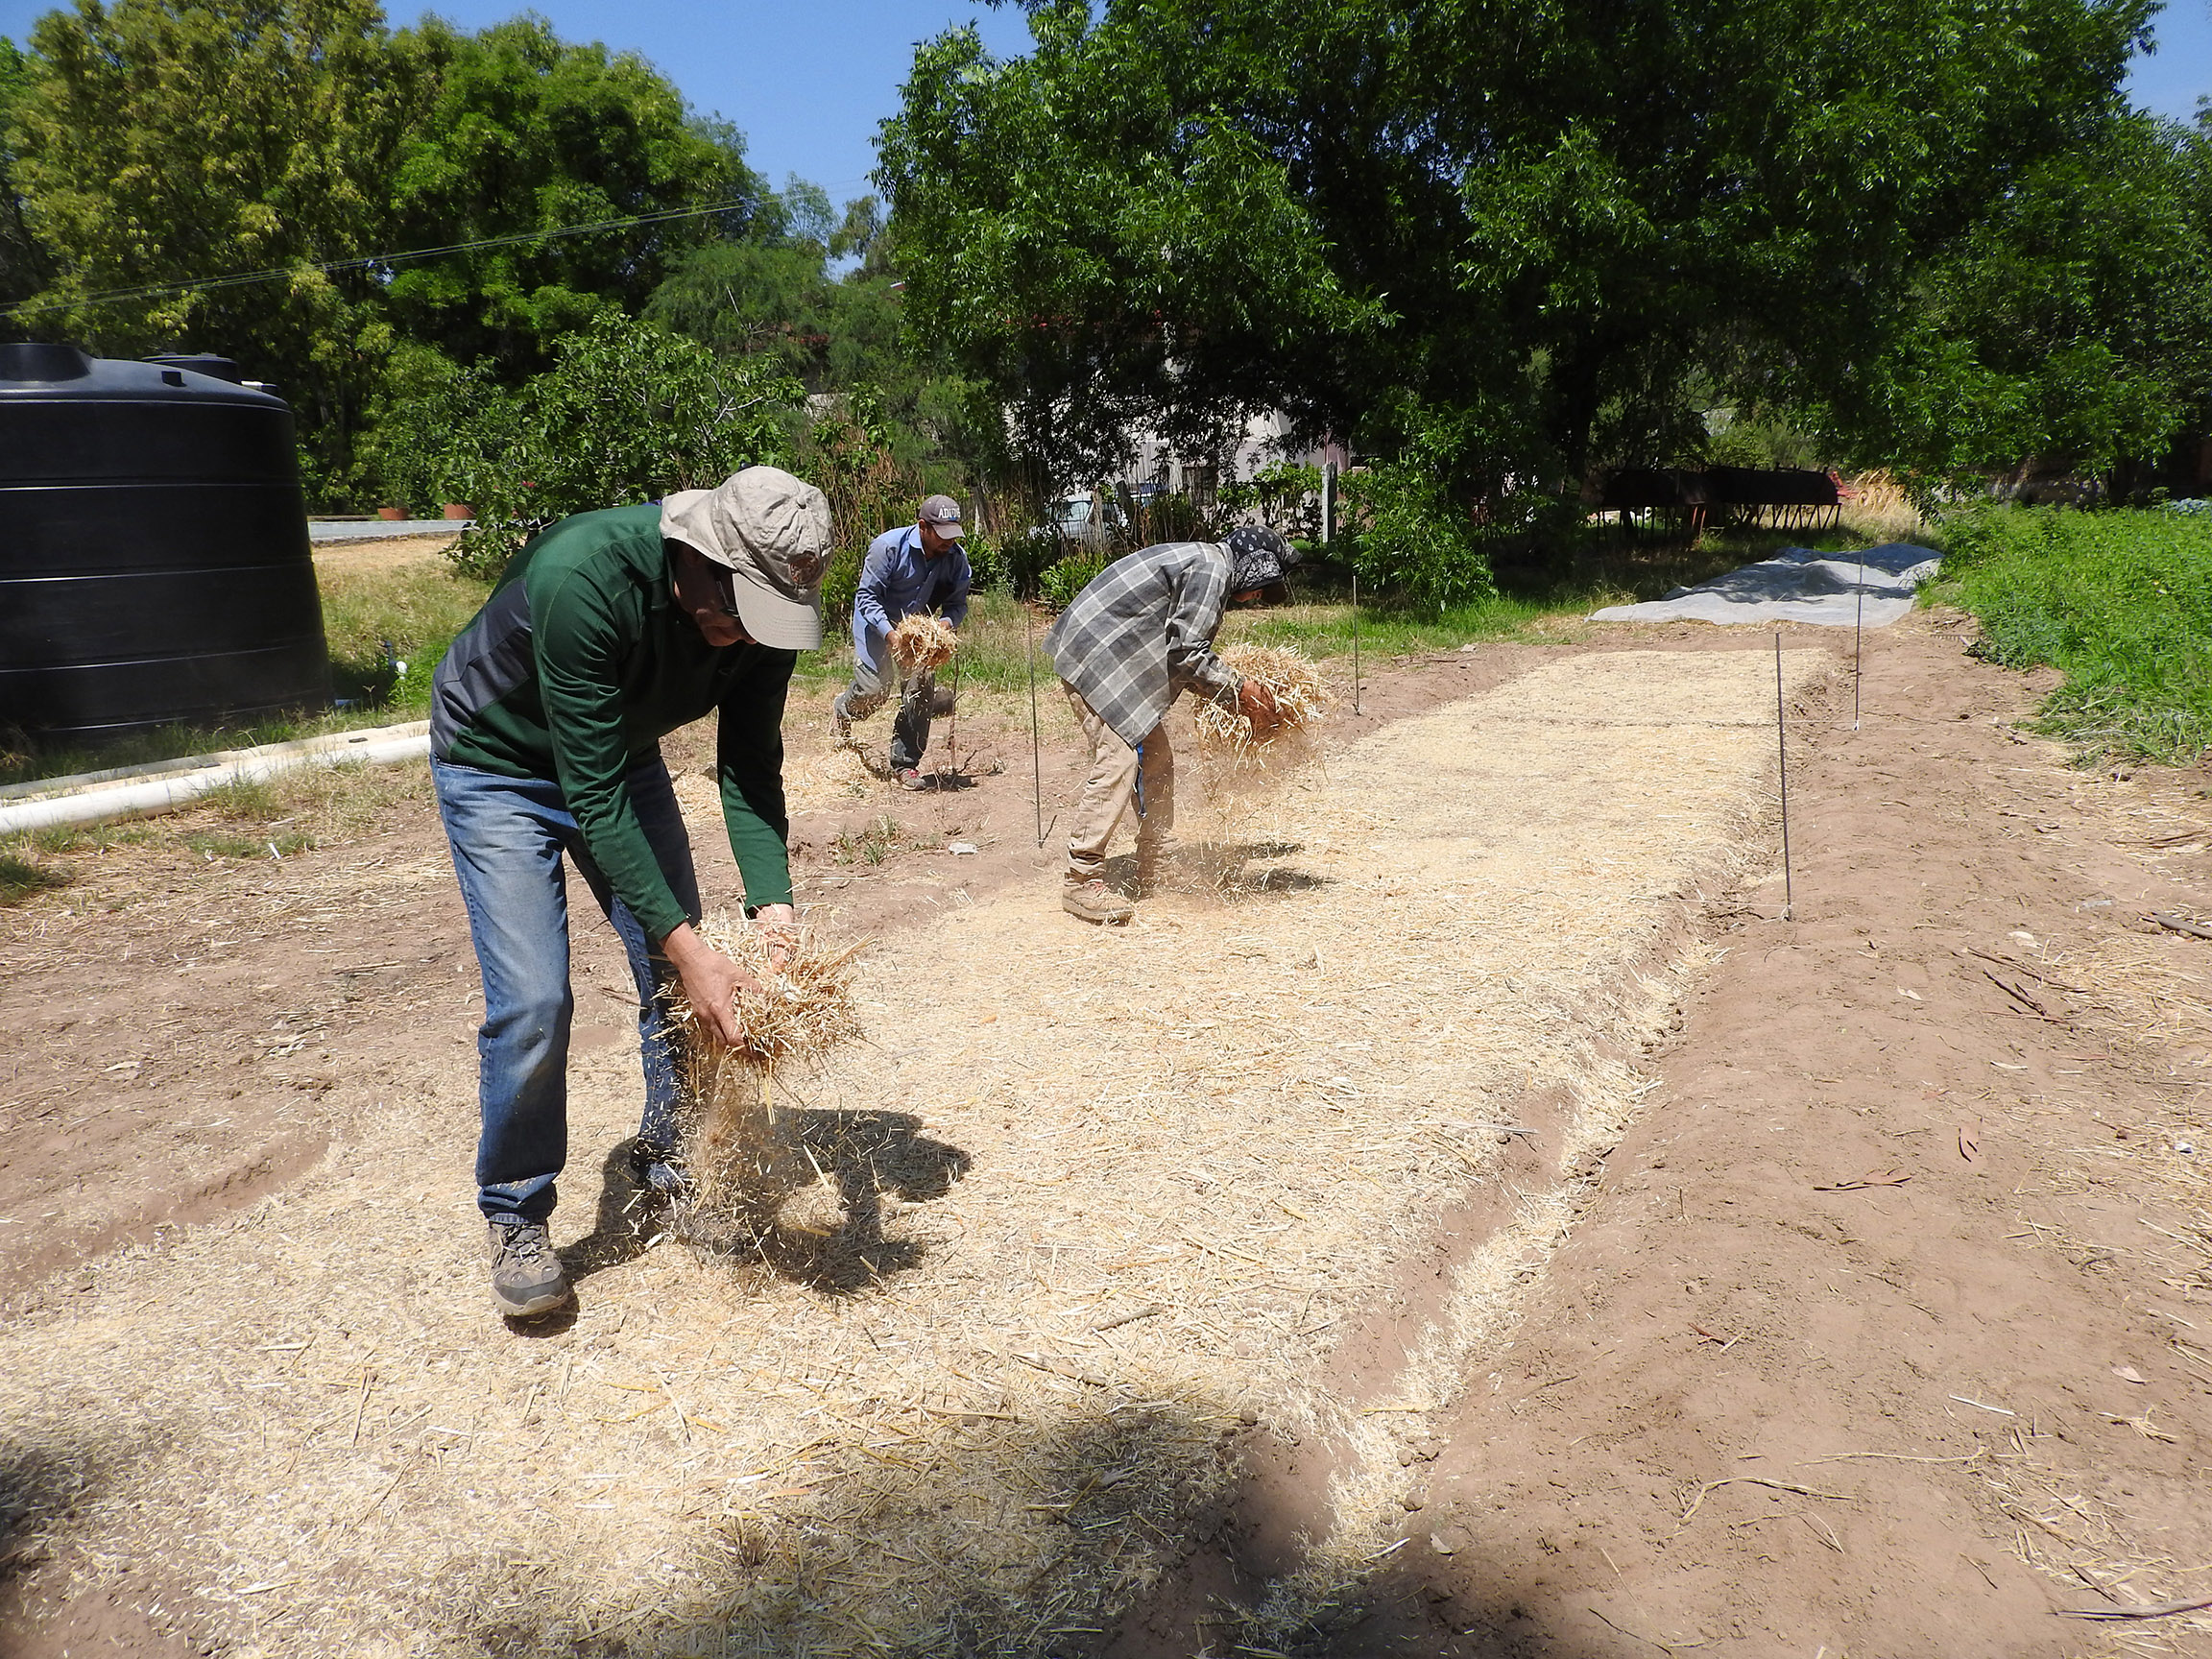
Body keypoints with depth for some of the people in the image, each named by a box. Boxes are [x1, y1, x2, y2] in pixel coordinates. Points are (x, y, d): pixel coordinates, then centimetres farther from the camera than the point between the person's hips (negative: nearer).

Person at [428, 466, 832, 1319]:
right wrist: (683, 941, -40)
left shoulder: (759, 607, -22)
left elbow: (750, 767, -16)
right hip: (498, 764, -5)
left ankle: (672, 1156, 27)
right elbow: (592, 794, -37)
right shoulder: (580, 577, -40)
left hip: (621, 754, 6)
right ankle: (516, 1216, 8)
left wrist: (773, 906, -31)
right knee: (532, 1001, -14)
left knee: (682, 975, 3)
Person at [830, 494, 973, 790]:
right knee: (875, 686, -15)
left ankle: (904, 763, 3)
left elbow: (958, 604, -5)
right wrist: (889, 633, -34)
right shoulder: (889, 546, -25)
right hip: (877, 622, -4)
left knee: (921, 685, -10)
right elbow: (867, 596, -20)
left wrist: (945, 624, -29)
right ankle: (842, 710, 25)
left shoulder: (956, 558, -13)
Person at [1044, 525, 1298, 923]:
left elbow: (1183, 650, 20)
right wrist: (1238, 690, -10)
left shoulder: (1200, 562, 20)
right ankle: (1081, 880, -14)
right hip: (1094, 658, -11)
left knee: (1156, 759, 10)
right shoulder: (1211, 569, -13)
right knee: (1118, 758, -16)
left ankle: (1153, 871, 16)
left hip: (1113, 660, 11)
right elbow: (1185, 652, -18)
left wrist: (1228, 684, 11)